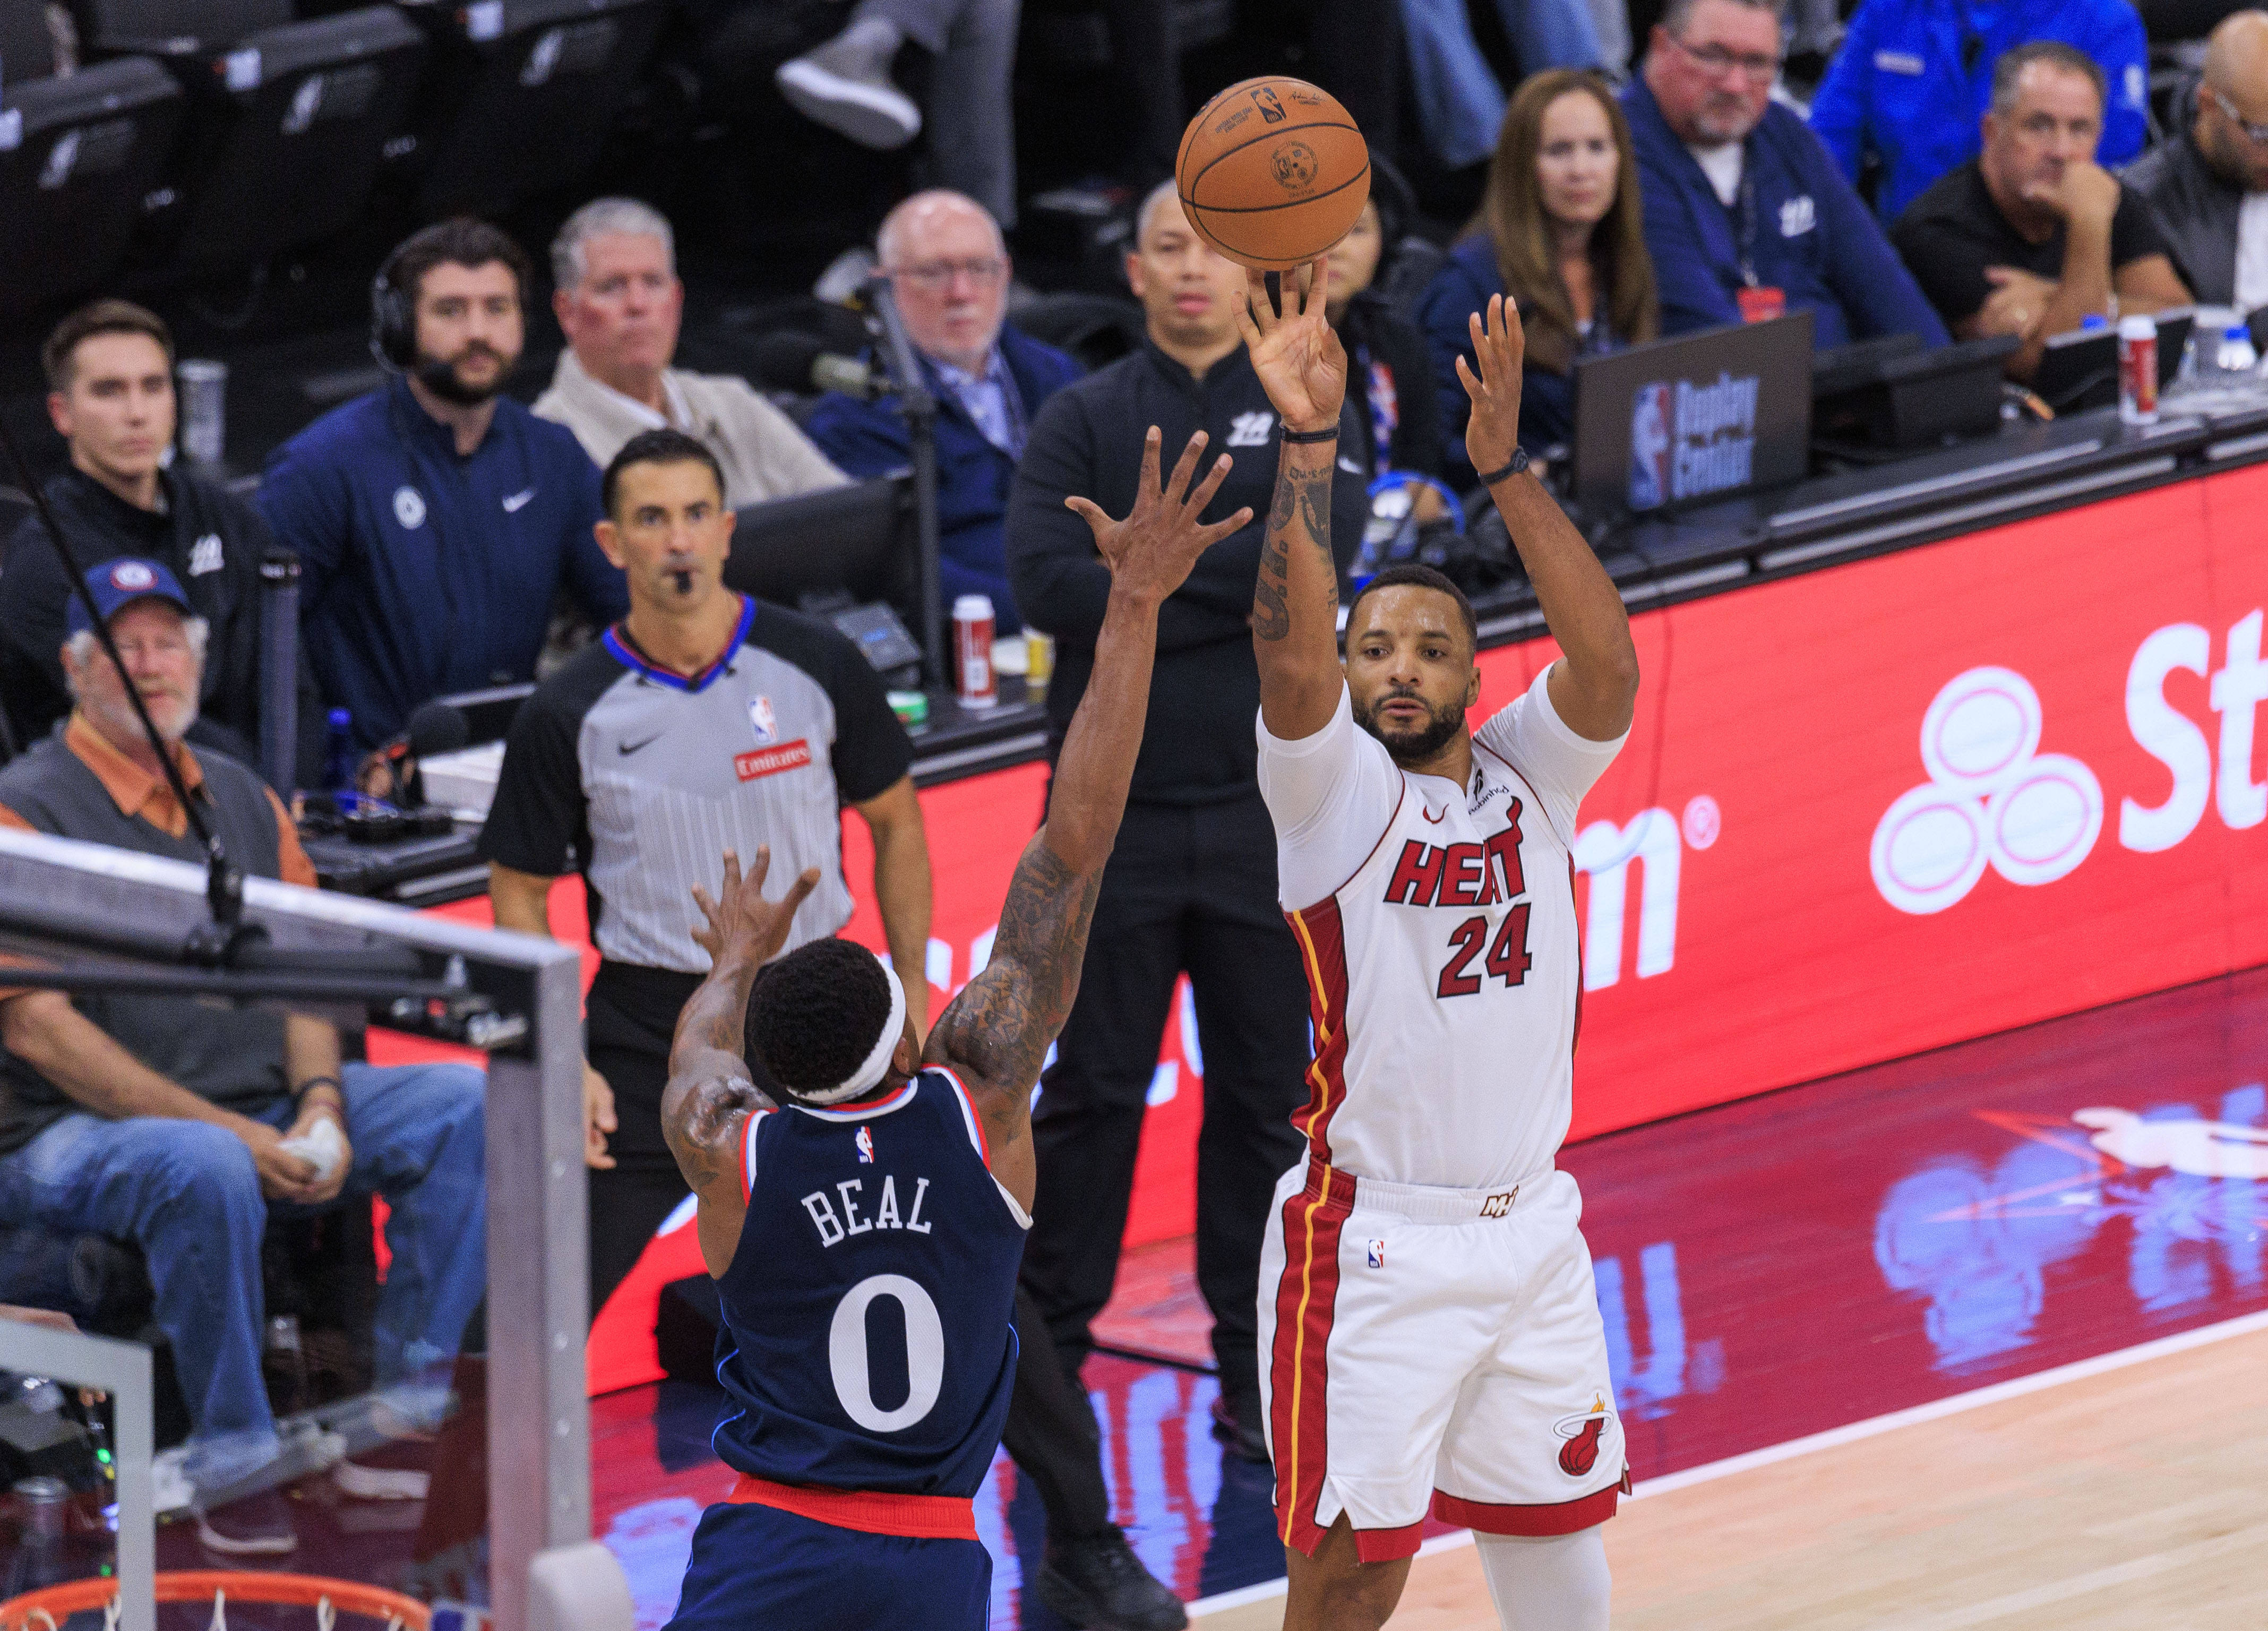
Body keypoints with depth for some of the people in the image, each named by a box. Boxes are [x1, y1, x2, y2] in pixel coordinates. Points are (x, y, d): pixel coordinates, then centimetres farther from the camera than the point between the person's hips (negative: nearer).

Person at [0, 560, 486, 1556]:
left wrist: (319, 1104, -9)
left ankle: (406, 1409, -11)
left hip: (266, 1110, 7)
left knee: (467, 1106, -10)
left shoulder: (245, 802, 16)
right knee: (204, 1170, -39)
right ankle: (232, 1466, -26)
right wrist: (228, 1131, -19)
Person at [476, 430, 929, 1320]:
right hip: (649, 1029, -1)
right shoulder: (569, 713, -6)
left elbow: (895, 823, 9)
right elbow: (520, 890, 3)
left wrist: (912, 1004, 5)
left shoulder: (819, 665, -3)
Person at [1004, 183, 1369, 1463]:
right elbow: (1048, 580, -11)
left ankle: (1257, 1368, 14)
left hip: (1270, 798, 1)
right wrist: (1231, 582, -12)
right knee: (1092, 1090, 3)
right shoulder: (1085, 420, 5)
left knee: (1267, 1091, 6)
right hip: (1117, 805, -1)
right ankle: (1047, 1353, 12)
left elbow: (1323, 545, -12)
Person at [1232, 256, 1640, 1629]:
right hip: (1373, 1240, -4)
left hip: (1531, 1224, 5)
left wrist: (1505, 465, -23)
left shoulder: (1530, 774, 4)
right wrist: (1310, 443, -33)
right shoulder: (1334, 784, -6)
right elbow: (1290, 660, -25)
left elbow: (1608, 665, -14)